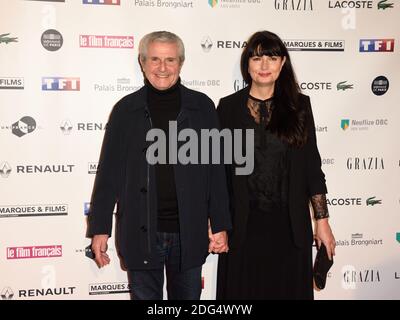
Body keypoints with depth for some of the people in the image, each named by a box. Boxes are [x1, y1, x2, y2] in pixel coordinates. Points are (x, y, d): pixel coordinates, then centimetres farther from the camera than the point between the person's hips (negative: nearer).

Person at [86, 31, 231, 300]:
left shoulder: (202, 107, 1)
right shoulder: (126, 109, 1)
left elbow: (216, 170, 2)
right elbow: (109, 172, 2)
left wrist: (220, 225, 0)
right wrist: (99, 228, 1)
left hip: (190, 234, 0)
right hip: (140, 234, 0)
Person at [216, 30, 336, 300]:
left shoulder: (299, 105, 2)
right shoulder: (229, 106, 0)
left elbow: (312, 166, 3)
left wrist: (322, 221, 1)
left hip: (290, 224, 1)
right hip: (243, 224, 0)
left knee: (289, 289, 12)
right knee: (244, 290, 11)